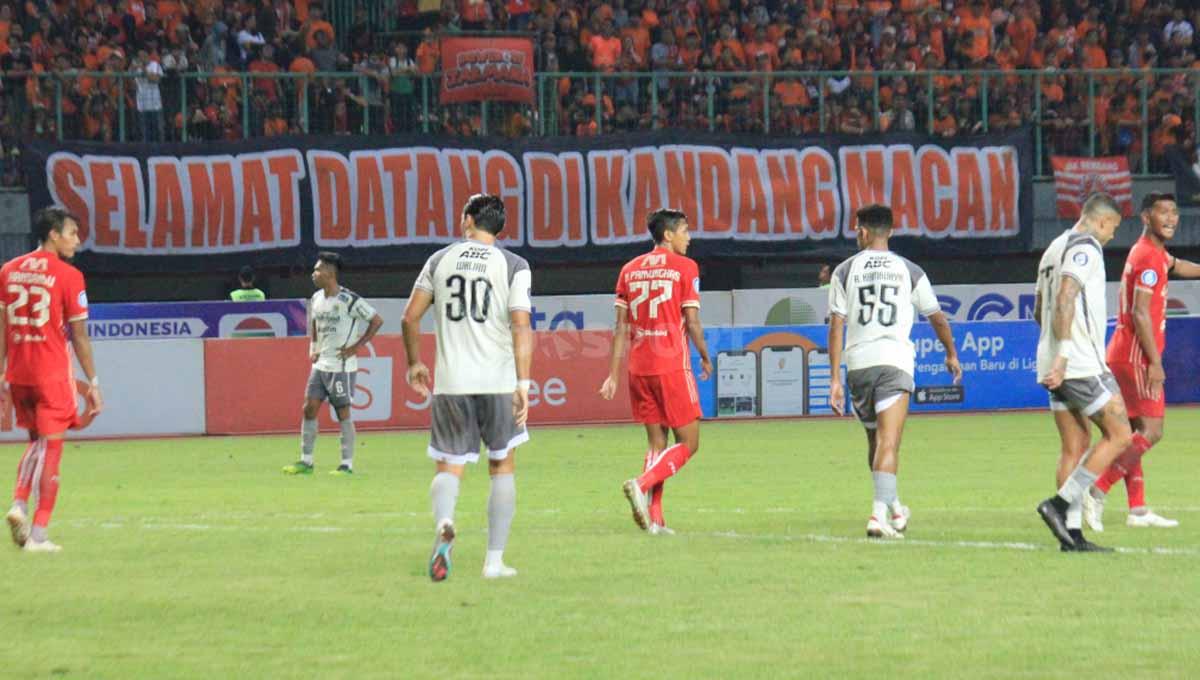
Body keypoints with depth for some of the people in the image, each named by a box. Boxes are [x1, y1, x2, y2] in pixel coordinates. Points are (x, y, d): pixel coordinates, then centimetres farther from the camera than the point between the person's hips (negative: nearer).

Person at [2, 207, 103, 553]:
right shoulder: (68, 276, -8)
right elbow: (79, 336, -8)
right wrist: (93, 384, -2)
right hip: (53, 374, -5)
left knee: (36, 443, 22)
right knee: (51, 448, 1)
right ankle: (38, 535, 0)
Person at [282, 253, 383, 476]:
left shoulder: (348, 300, -14)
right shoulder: (316, 299, 9)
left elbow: (377, 320, -13)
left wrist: (357, 346, -14)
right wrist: (313, 349, 14)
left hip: (341, 366, -7)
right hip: (320, 364, 7)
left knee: (343, 412, -2)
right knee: (309, 408, 3)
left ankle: (347, 464, 5)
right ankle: (306, 461, 10)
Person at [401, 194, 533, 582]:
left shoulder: (440, 260, 7)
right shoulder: (513, 266, 0)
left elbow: (410, 317, 8)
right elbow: (521, 326, -9)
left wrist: (415, 363, 22)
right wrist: (523, 383, -10)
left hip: (451, 381, 1)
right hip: (498, 379, -1)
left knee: (449, 467, 6)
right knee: (502, 468, 13)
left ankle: (443, 523, -27)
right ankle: (495, 560, 11)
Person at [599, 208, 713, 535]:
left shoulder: (630, 269, 10)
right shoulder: (685, 268, -5)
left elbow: (621, 327, 8)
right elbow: (692, 322, -8)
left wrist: (614, 374, 9)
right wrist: (705, 358, 7)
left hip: (639, 368, 6)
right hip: (673, 366, -6)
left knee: (656, 443, 12)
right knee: (688, 443, 2)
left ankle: (654, 517, 4)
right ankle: (641, 484, -19)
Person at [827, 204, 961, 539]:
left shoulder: (845, 271, 6)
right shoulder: (909, 271, 8)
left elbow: (836, 326, 0)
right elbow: (937, 317, 16)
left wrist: (835, 379, 1)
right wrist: (951, 354, 33)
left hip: (857, 362, 2)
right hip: (894, 361, -2)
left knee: (875, 440, 19)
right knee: (888, 443, -9)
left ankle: (892, 508, 32)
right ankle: (880, 513, -23)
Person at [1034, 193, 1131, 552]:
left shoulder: (1055, 248, 19)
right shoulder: (1085, 247, -9)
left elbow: (1039, 310, 26)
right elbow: (1065, 299, -22)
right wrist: (1063, 354, -27)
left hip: (1056, 366, 9)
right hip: (1082, 362, -9)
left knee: (1075, 446, 9)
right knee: (1119, 435, -3)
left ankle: (1071, 533, 3)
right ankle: (1061, 504, -12)